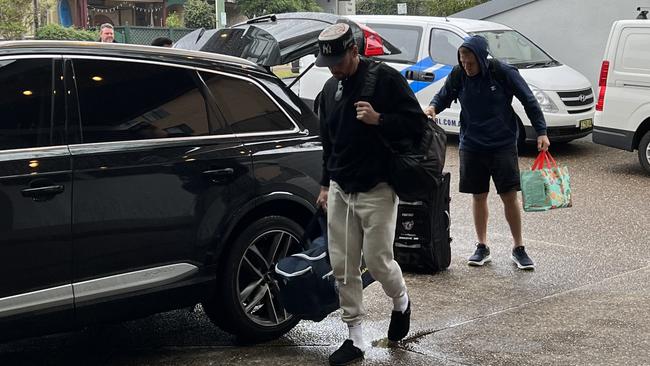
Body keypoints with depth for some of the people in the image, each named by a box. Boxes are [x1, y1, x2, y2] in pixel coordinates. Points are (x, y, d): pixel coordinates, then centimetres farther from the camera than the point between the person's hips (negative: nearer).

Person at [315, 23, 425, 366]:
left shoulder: (385, 78, -9)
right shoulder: (330, 88, 11)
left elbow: (417, 122, -10)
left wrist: (378, 119, -23)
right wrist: (325, 184, 20)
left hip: (377, 191, -6)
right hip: (339, 191, 6)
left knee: (378, 261, -3)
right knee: (342, 267, 4)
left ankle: (401, 302, 30)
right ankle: (355, 338, 14)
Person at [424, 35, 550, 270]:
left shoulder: (502, 72, -13)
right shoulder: (458, 75, -4)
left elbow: (528, 100, -5)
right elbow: (444, 96, 12)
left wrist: (541, 132, -7)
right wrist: (433, 107, -12)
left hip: (503, 144, -3)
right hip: (471, 146, 3)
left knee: (509, 196, -2)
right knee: (478, 196, 10)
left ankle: (518, 248, 12)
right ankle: (482, 248, 23)